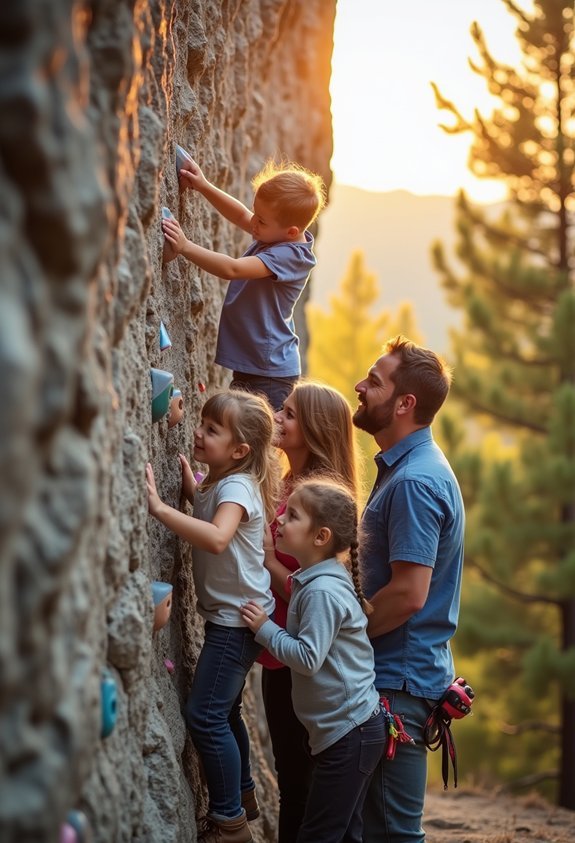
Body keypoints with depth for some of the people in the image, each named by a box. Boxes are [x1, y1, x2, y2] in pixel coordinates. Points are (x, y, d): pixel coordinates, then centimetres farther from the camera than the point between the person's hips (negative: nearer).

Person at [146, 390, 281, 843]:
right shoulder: (215, 482, 6)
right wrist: (189, 483, 4)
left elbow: (217, 537, -41)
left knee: (206, 715, -8)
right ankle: (242, 794, 38)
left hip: (238, 619, -10)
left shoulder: (237, 488, -23)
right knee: (223, 710, 21)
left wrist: (160, 507, -44)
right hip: (228, 616, 10)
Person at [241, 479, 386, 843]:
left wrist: (265, 628, -15)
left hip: (350, 731, -10)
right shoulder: (312, 581, 10)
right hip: (346, 729, 10)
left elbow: (307, 657, -24)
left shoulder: (322, 591, -20)